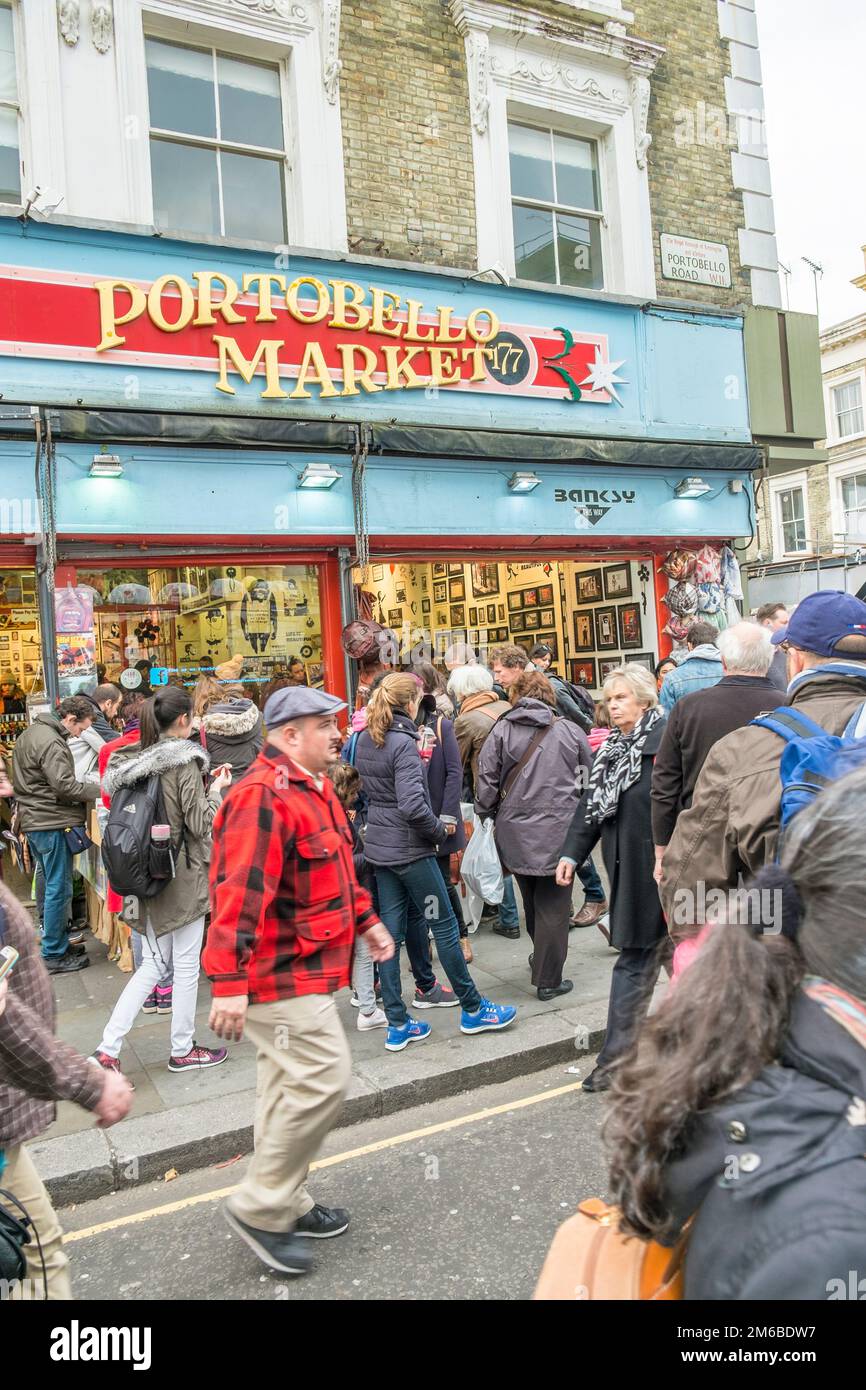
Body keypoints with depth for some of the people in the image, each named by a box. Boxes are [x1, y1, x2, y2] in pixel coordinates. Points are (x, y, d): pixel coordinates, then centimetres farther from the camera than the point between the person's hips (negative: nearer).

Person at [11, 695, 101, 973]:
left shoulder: (30, 733, 13)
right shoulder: (51, 742, -19)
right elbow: (65, 786, -23)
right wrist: (100, 789, -14)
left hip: (33, 822, 10)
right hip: (52, 825, -10)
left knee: (52, 886, 18)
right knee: (59, 890, -2)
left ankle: (58, 943, 27)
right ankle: (54, 956, 5)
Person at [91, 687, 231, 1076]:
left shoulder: (130, 762, 4)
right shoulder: (184, 763, -16)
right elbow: (200, 824, -15)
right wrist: (217, 790, 0)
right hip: (184, 876, -7)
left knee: (154, 963, 16)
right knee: (186, 964, 8)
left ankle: (108, 1049, 11)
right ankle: (182, 1050, 21)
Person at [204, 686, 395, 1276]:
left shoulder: (313, 789, 13)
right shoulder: (262, 796, -22)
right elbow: (240, 891, -28)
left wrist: (366, 920, 23)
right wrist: (229, 981, -31)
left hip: (309, 967, 11)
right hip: (280, 972, -11)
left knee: (292, 1085, 18)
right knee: (323, 1078, -9)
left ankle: (287, 1205, 33)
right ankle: (260, 1207, 8)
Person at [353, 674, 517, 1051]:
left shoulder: (365, 740, 7)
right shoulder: (403, 743, -19)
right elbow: (412, 805, -27)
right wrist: (440, 830, -12)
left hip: (379, 846, 8)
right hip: (409, 848, -8)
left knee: (391, 932, 9)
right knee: (444, 925, 5)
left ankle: (397, 1025, 15)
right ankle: (473, 1009, 18)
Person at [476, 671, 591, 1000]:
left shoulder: (501, 731, -2)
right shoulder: (569, 730, 0)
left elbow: (486, 781, -5)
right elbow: (592, 776, 7)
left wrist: (487, 814, 8)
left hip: (515, 832, 2)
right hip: (559, 831, -1)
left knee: (532, 902, 20)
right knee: (553, 905, 6)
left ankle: (541, 960, 38)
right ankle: (548, 980, 9)